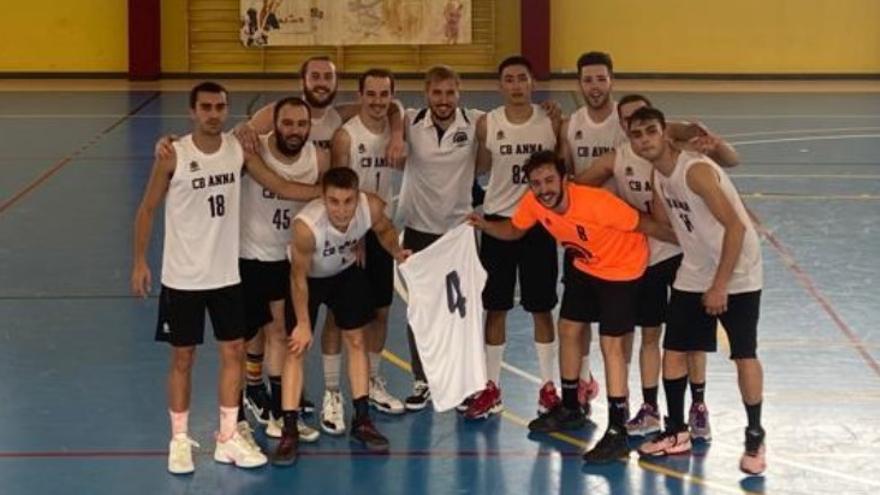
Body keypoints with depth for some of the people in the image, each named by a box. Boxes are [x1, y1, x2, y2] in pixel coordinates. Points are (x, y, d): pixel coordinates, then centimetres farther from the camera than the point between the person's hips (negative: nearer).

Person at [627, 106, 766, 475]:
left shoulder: (696, 170, -25)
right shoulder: (658, 176, 1)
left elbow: (736, 227, -26)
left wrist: (720, 285, -24)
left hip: (737, 276, -8)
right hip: (693, 276, 8)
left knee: (744, 356, -4)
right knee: (673, 352, 7)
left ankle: (755, 438, 11)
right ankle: (676, 433, 21)